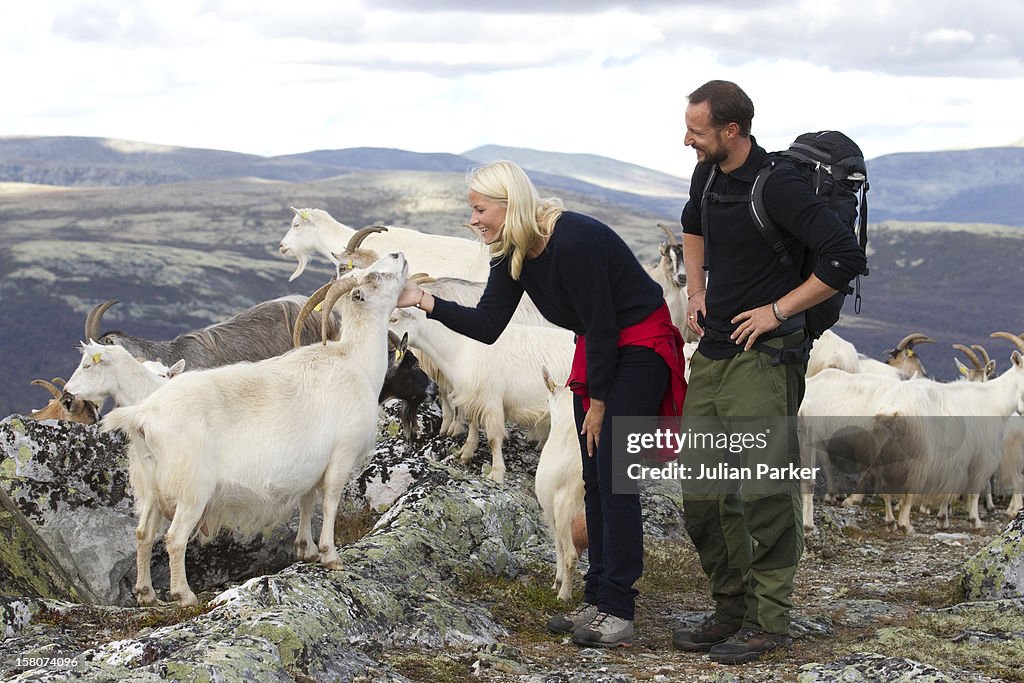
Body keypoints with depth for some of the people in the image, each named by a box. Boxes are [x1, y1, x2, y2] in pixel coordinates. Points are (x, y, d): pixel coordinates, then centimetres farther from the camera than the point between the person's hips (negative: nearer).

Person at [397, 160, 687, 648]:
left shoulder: (574, 241, -28)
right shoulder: (512, 256, -2)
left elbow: (601, 324, -22)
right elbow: (487, 326, -1)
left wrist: (598, 402, -14)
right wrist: (425, 301, -12)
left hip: (640, 347, -9)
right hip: (597, 350, 9)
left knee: (613, 473, -12)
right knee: (594, 478, 7)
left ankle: (617, 611, -11)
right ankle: (598, 600, 13)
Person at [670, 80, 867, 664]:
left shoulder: (778, 185, -17)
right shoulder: (708, 177, 9)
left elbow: (847, 258, -22)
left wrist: (778, 310, -16)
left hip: (765, 356, -9)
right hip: (713, 353, 9)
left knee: (765, 491, -8)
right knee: (702, 494, 9)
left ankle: (769, 622, 1)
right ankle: (732, 610, 20)